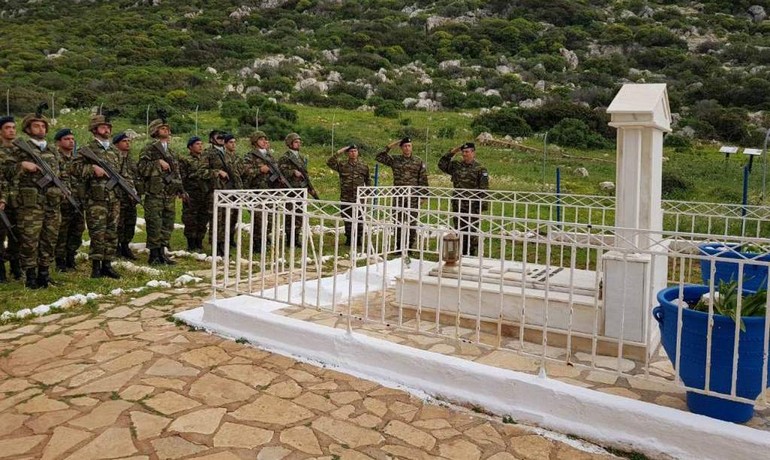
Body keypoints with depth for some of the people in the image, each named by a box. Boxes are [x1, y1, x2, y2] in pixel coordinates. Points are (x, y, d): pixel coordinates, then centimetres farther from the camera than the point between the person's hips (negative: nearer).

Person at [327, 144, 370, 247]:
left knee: (359, 219, 2)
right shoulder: (342, 164, 2)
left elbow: (367, 181, 16)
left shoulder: (363, 166, 6)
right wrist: (339, 152, -12)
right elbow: (329, 162, -13)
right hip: (346, 198, 0)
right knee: (347, 220, 8)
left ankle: (359, 238, 14)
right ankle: (349, 238, 20)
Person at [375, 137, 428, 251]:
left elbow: (423, 180, 2)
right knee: (398, 223, 7)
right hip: (398, 197, 1)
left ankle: (410, 247, 12)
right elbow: (378, 157, 1)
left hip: (413, 197, -1)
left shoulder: (419, 162, 3)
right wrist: (389, 146, -2)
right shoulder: (395, 160, 5)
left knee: (412, 223, 2)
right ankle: (399, 247, 17)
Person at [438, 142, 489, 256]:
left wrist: (483, 205, -14)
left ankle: (473, 255, 8)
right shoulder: (456, 166, 9)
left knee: (472, 232, 1)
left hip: (473, 207, -5)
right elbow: (442, 164, 10)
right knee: (459, 231, 12)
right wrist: (452, 152, 3)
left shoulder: (480, 169, -5)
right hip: (458, 205, 5)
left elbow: (484, 189, -8)